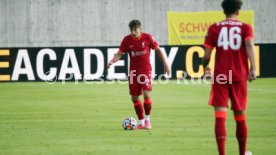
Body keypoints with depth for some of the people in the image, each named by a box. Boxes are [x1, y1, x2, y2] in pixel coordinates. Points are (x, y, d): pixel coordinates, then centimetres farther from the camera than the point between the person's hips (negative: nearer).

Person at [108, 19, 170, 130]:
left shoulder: (147, 37, -8)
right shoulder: (127, 40, -4)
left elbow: (158, 50, 2)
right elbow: (119, 53, -3)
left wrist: (165, 64, 0)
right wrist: (112, 61, -23)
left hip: (146, 70, -3)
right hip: (133, 71, 3)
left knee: (146, 94, -17)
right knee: (134, 97, 3)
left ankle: (147, 119, 1)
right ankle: (141, 122, 17)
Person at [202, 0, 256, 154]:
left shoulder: (214, 28, 4)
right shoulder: (245, 27, 4)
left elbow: (207, 55, 1)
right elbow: (249, 45, -16)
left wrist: (205, 66, 22)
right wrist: (253, 68, -23)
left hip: (220, 76, -1)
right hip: (239, 76, 1)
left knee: (220, 115, -7)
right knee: (240, 116, 15)